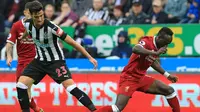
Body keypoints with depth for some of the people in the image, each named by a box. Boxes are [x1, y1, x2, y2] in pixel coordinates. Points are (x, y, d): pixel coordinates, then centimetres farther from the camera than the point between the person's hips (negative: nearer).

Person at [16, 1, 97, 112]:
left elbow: (72, 42, -24)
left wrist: (89, 57, -25)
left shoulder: (51, 27, -28)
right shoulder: (28, 24, -12)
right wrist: (22, 37, 39)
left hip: (56, 61, -5)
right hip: (40, 60, 5)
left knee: (72, 88, -21)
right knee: (21, 86, -9)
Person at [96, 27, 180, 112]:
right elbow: (135, 49, -43)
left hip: (141, 78, 9)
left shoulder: (156, 47, 4)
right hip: (129, 78, -8)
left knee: (169, 91, 7)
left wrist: (167, 75, 25)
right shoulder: (147, 41, -20)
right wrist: (156, 53, -43)